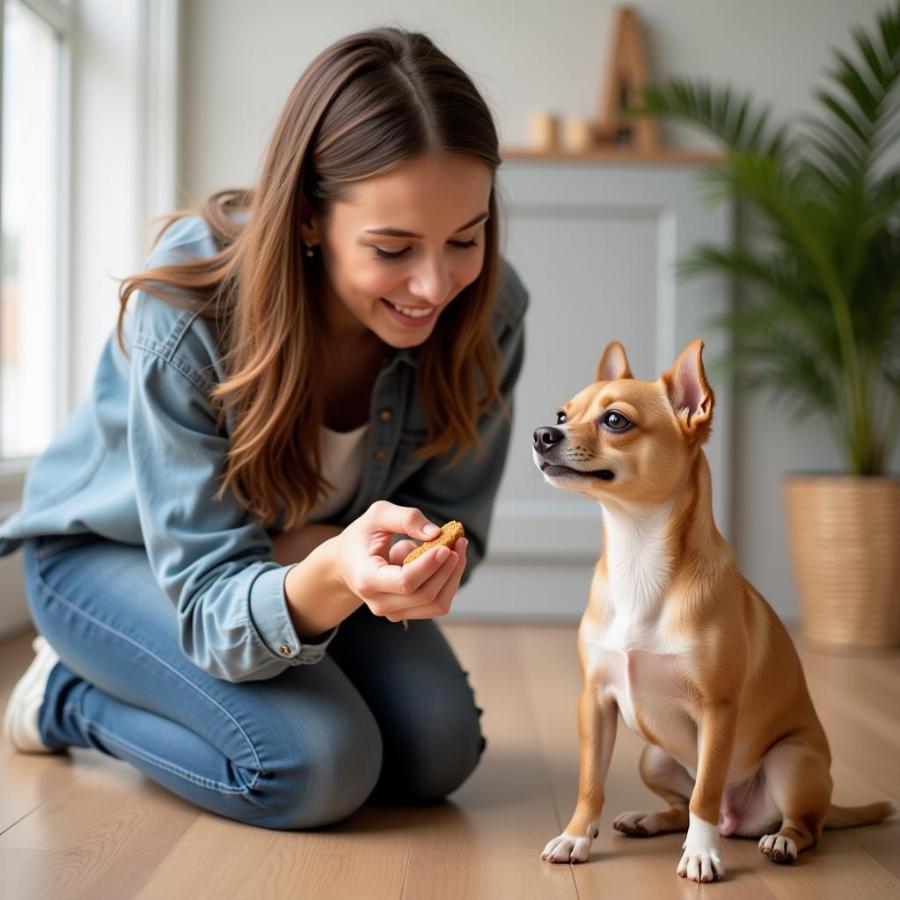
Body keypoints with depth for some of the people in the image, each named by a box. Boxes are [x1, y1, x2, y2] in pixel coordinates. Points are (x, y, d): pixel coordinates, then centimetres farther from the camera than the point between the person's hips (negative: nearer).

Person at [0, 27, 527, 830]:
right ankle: (67, 693, 3)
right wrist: (330, 581, -58)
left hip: (299, 553, 5)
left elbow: (452, 528, -12)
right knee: (319, 768, -26)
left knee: (438, 749, -11)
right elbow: (212, 603, -35)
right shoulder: (188, 313, -36)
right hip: (111, 547, -5)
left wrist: (349, 557, -35)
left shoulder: (487, 311, -24)